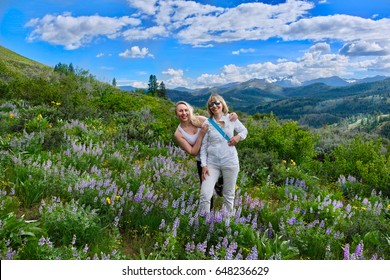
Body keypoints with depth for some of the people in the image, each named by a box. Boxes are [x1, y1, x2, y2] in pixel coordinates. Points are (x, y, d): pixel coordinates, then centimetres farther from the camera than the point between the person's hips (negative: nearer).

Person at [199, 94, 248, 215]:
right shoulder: (207, 123, 0)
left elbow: (244, 130, 17)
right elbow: (203, 146, 0)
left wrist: (238, 136, -6)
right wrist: (204, 165, -8)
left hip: (230, 162, 1)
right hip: (212, 163, 0)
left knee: (229, 196, 12)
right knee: (205, 194, -10)